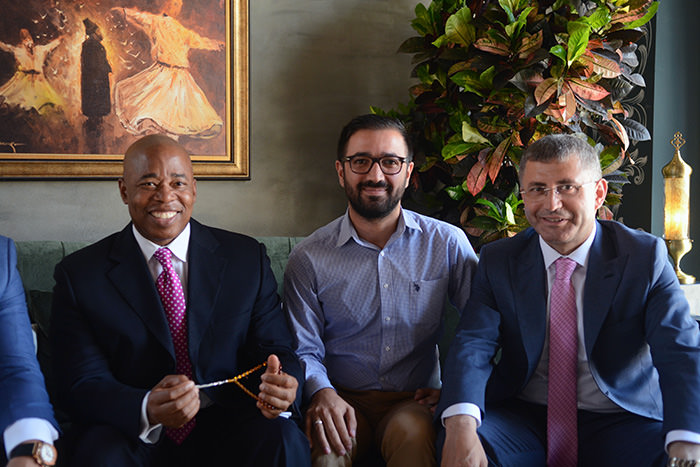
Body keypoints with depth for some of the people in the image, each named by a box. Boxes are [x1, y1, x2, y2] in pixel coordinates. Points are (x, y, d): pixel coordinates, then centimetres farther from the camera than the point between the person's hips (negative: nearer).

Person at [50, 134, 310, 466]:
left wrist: (280, 386, -23)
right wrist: (148, 409, -29)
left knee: (284, 440, -29)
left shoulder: (248, 258, 4)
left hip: (226, 434, 1)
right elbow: (81, 386, -7)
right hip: (134, 436, 0)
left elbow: (276, 351, 4)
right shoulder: (79, 274, -1)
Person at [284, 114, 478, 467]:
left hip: (414, 401, 0)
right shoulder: (309, 259, 2)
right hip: (343, 401, 0)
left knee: (413, 431, -34)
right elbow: (303, 348, 1)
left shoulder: (448, 244, 3)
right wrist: (322, 392, -19)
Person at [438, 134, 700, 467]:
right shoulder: (497, 261, 2)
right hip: (522, 419, 1)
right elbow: (473, 344, -10)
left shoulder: (646, 256, -3)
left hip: (624, 422, 0)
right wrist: (460, 427, -32)